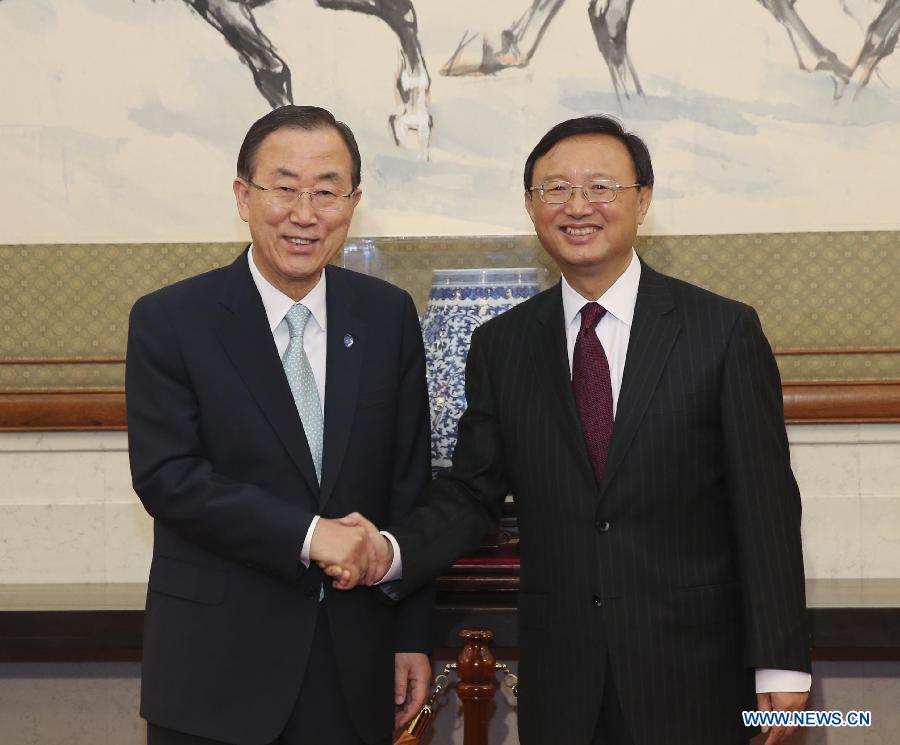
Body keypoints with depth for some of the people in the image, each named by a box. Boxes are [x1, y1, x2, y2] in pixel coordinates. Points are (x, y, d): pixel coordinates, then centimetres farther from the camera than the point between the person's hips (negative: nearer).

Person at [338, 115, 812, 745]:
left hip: (691, 672, -2)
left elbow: (766, 504, -5)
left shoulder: (725, 331, -4)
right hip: (559, 677, 2)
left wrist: (781, 663, -7)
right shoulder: (501, 345, 5)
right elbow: (473, 491, 5)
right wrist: (391, 552, -14)